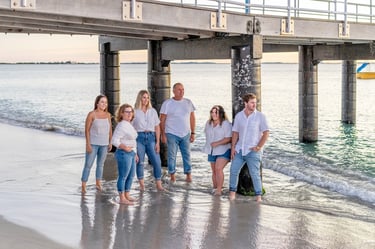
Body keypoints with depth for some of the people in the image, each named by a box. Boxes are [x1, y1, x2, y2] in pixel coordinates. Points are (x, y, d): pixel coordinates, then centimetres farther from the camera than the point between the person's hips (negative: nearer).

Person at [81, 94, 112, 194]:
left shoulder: (108, 115, 4)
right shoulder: (91, 114, -9)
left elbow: (110, 129, 11)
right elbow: (87, 130, -9)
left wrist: (110, 143, 10)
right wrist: (88, 144, -12)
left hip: (104, 144, 4)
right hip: (93, 144, -4)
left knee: (100, 164, 13)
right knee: (88, 165, -3)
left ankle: (98, 184, 25)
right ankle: (83, 186, 0)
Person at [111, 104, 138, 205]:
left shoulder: (129, 125, 14)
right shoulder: (121, 125, -16)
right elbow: (115, 140, -21)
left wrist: (135, 153, 21)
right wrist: (125, 148, -25)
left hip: (131, 153, 10)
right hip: (124, 154, -10)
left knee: (131, 176, 17)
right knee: (123, 176, -3)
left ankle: (127, 195, 29)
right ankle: (122, 198, 3)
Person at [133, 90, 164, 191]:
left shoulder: (153, 111, 10)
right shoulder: (135, 112, 0)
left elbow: (157, 128, 10)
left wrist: (158, 143, 3)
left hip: (151, 137, 2)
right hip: (139, 138, -2)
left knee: (157, 161, -5)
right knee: (140, 162, 1)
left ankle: (159, 185, 3)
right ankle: (142, 185, 14)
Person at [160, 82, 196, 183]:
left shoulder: (188, 102, 7)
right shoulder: (167, 103, -3)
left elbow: (192, 118, 11)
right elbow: (162, 120, -3)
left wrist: (193, 133, 7)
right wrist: (163, 134, -8)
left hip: (185, 134, 3)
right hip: (172, 134, -3)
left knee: (187, 155, 4)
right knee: (172, 155, 2)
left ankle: (188, 174, 10)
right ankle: (172, 175, 11)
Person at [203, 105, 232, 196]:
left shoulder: (226, 124, -13)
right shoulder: (208, 123, 10)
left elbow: (229, 139, -18)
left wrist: (217, 143, -25)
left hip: (223, 151, -7)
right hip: (212, 151, 7)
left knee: (218, 169, -19)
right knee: (214, 171, 12)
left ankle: (219, 190, -18)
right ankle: (215, 188, 23)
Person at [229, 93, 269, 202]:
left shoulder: (260, 116, -4)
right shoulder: (238, 116, 6)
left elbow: (266, 133, -5)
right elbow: (235, 133, 10)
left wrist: (259, 147, -10)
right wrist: (233, 147, 2)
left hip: (253, 151, -4)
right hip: (239, 149, 4)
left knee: (255, 174, -5)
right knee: (233, 170, 2)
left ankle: (258, 195, 4)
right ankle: (232, 191, 17)